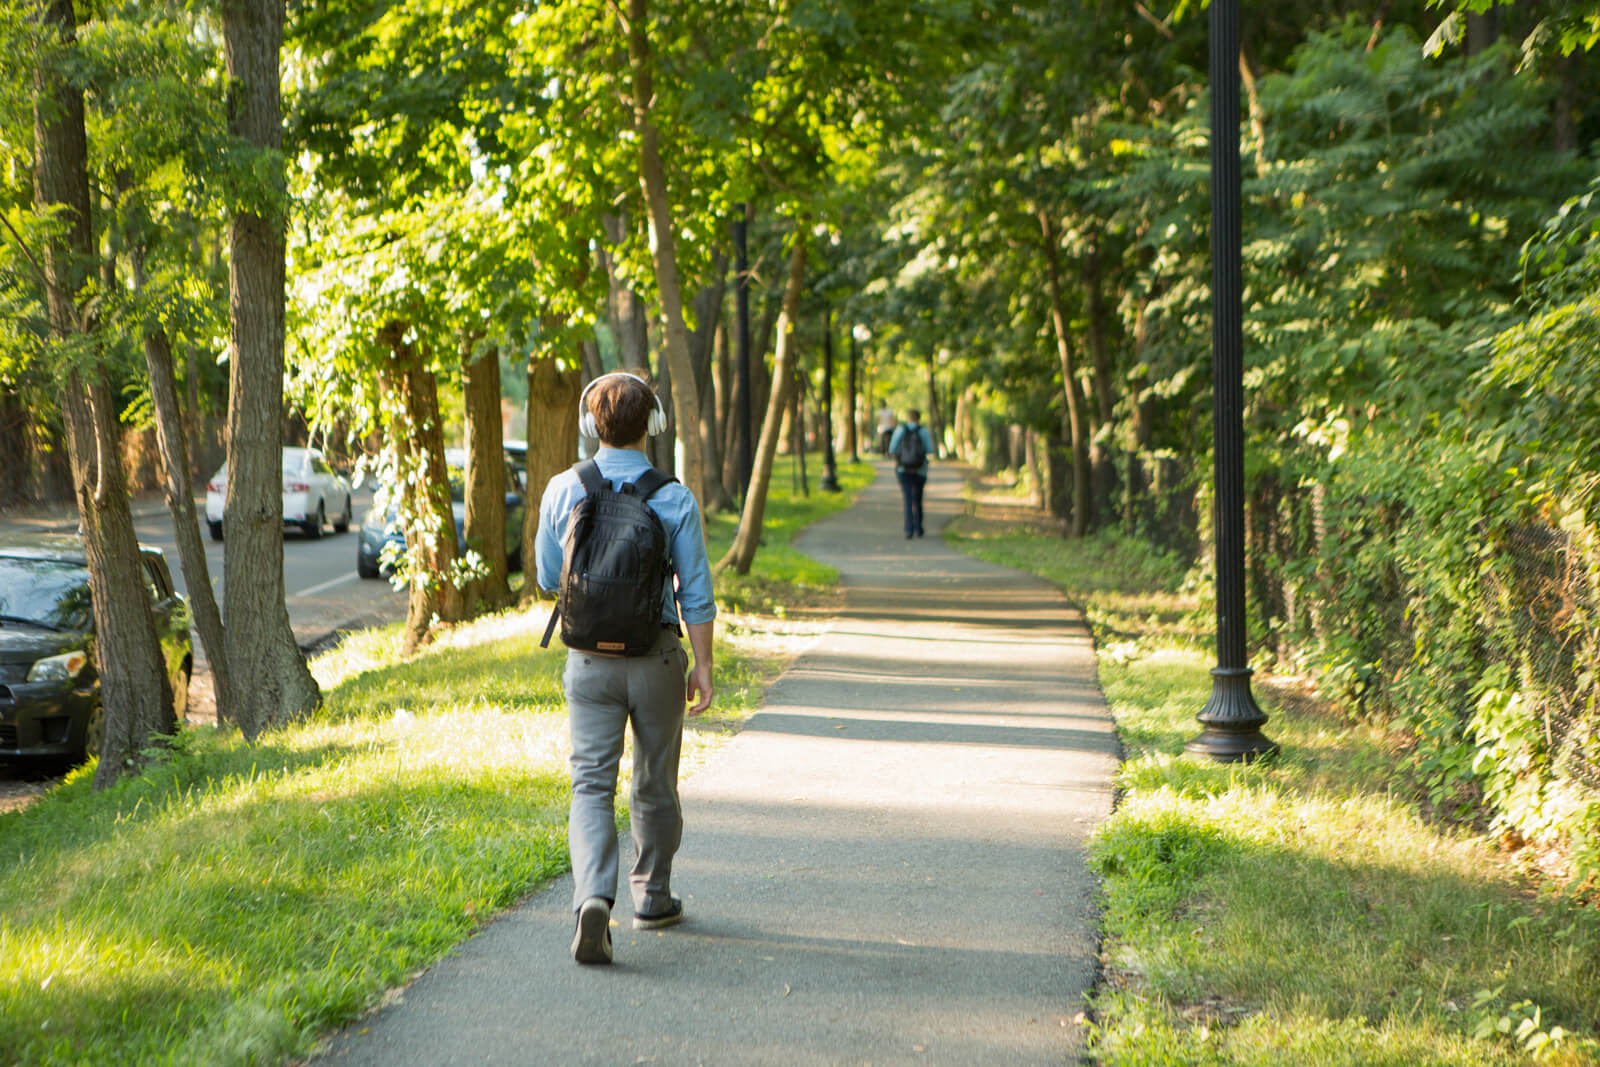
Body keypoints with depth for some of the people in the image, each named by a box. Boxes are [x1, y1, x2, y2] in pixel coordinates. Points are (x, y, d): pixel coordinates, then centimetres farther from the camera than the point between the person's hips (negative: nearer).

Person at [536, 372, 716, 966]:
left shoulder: (563, 491, -4)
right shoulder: (675, 500, -9)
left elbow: (549, 579, 7)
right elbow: (695, 593, -8)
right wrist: (703, 666, -2)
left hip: (589, 659, 0)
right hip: (656, 657, 0)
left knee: (592, 784, -2)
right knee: (655, 783, 16)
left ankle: (593, 899, -24)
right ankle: (651, 898, 31)